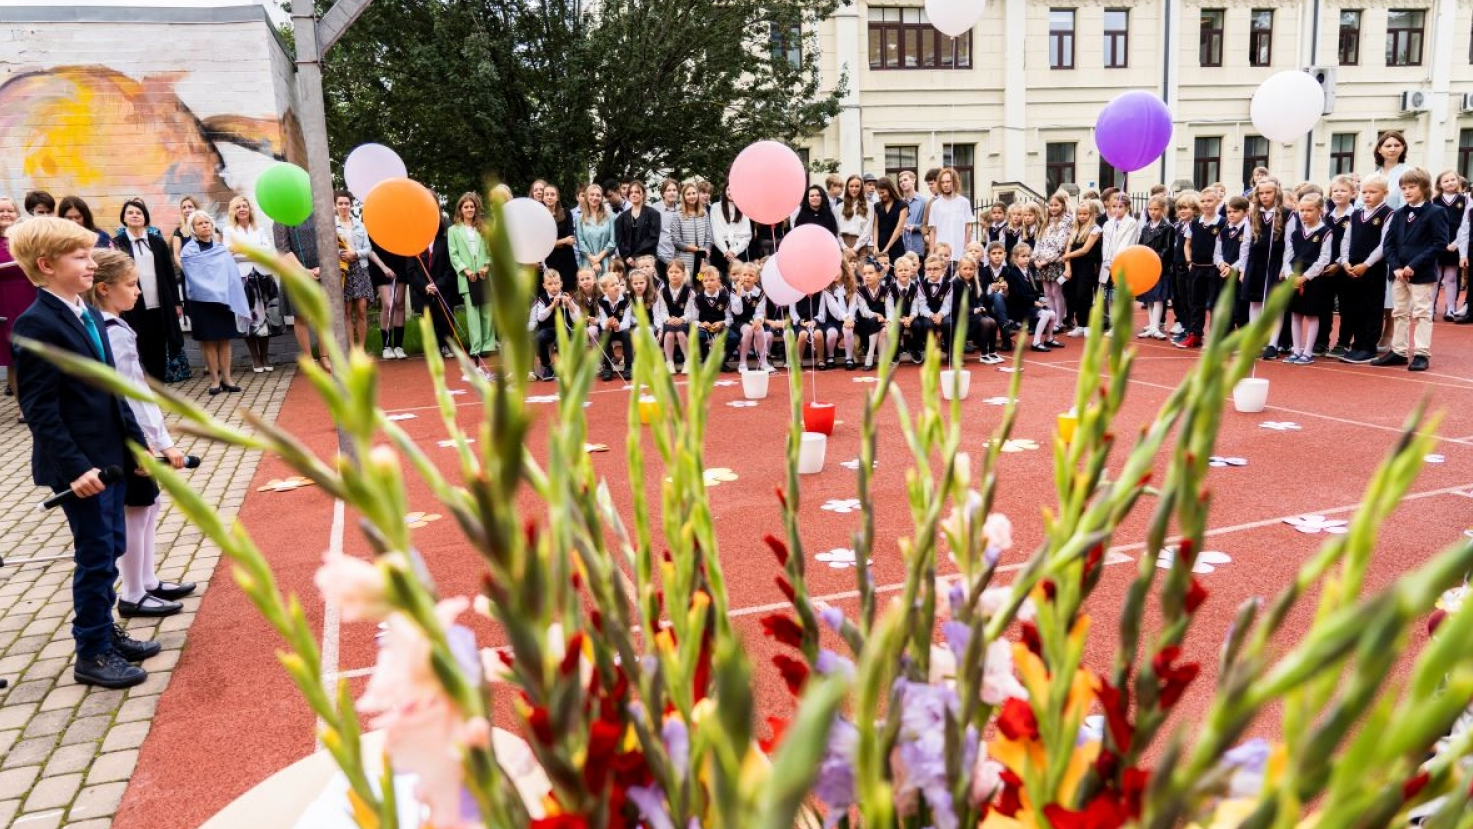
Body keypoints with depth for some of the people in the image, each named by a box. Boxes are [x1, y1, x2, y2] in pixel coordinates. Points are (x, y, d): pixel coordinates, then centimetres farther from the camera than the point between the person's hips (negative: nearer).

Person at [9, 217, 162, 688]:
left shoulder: (89, 315, 10)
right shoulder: (36, 324, -16)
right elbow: (40, 409, -18)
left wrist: (136, 445, 14)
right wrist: (74, 467, -23)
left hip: (109, 456, 8)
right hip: (78, 464, -8)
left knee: (111, 548, 17)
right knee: (97, 555, 0)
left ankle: (105, 632, 32)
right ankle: (92, 654, 13)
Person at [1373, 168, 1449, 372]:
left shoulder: (1435, 213, -7)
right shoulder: (1399, 214, 9)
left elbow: (1440, 244, -13)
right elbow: (1388, 243, 7)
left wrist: (1415, 265, -19)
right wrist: (1395, 267, -8)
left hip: (1422, 273, -6)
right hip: (1398, 272, 6)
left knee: (1422, 313, -1)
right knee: (1400, 313, 12)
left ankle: (1421, 354, 3)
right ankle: (1399, 351, 20)